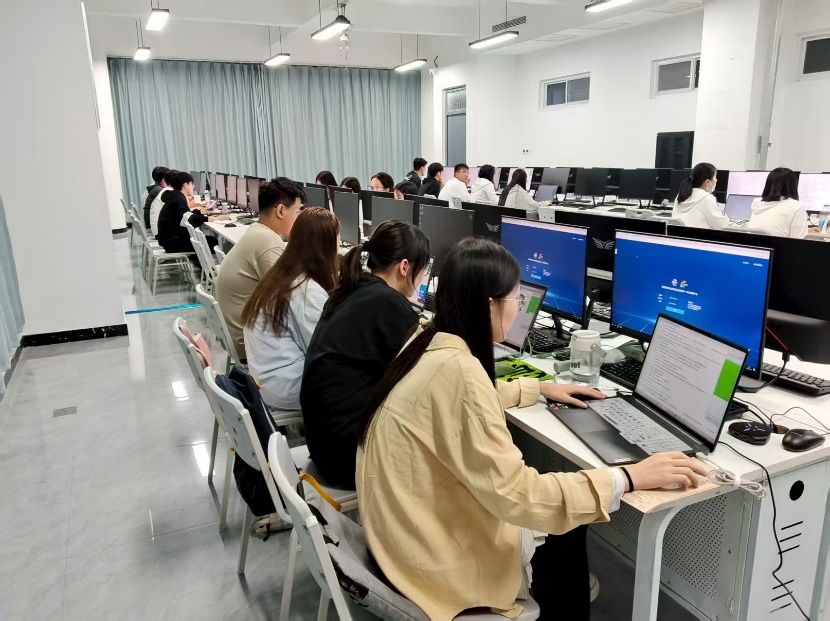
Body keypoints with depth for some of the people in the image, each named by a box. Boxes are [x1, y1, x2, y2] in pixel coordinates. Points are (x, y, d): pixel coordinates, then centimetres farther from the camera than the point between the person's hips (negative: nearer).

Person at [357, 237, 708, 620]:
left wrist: (540, 389, 20)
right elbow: (517, 495, -29)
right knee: (563, 532, 11)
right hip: (429, 556, -8)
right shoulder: (456, 369, -31)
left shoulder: (430, 340, -2)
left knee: (562, 516, 18)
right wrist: (628, 478, -22)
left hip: (411, 525, 8)